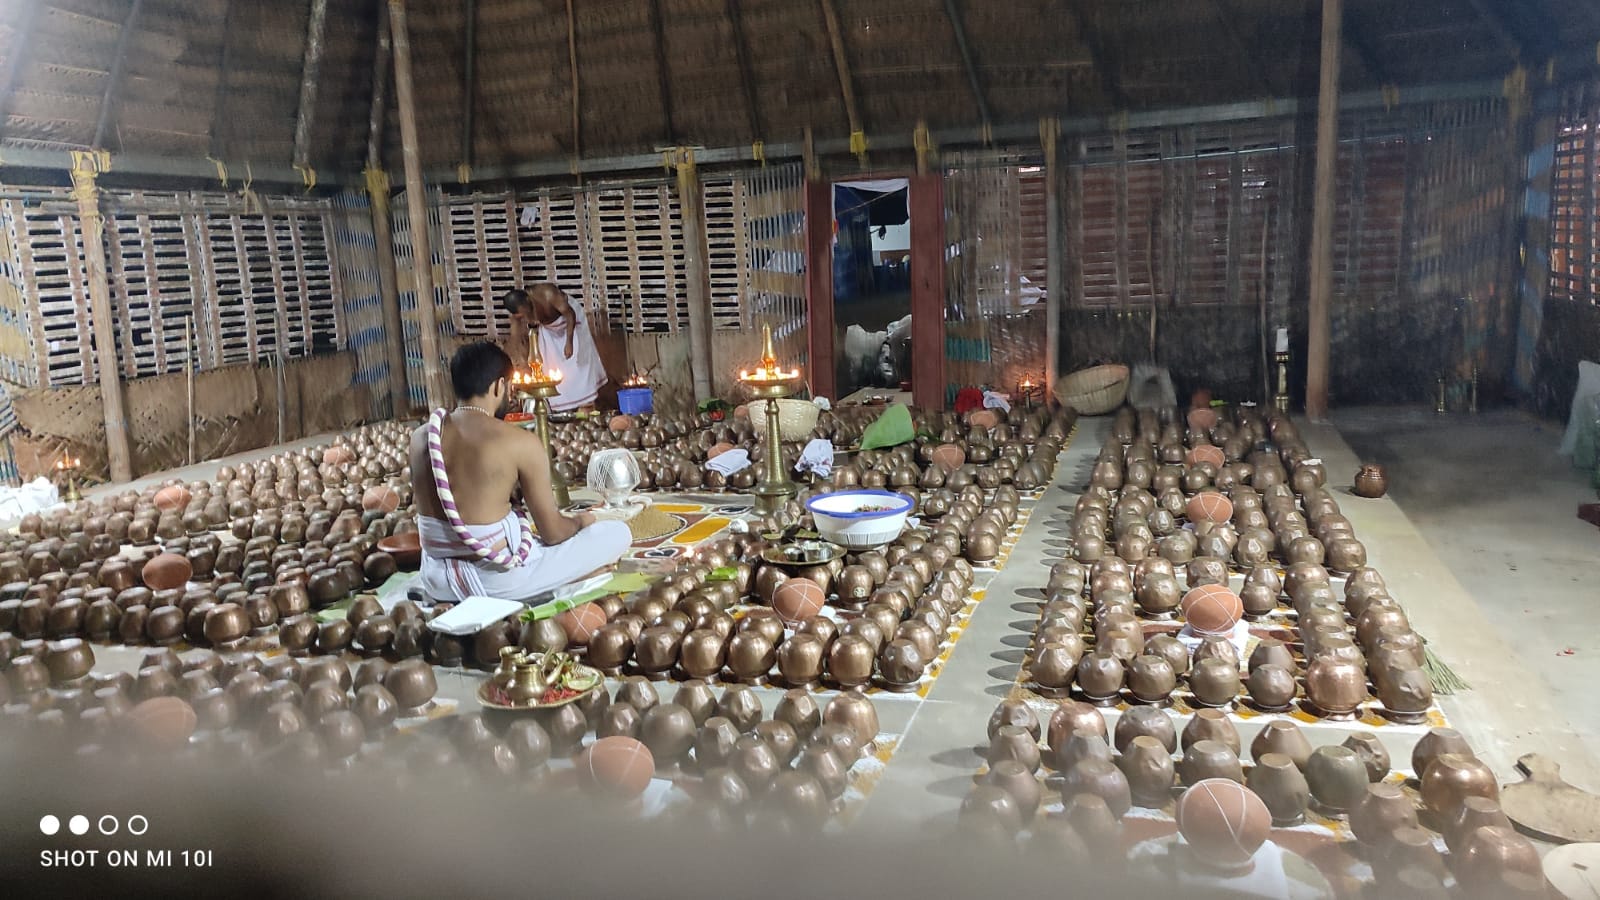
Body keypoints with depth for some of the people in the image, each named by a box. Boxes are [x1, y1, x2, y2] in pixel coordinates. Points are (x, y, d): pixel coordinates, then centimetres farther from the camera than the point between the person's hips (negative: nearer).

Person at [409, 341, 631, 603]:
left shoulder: (420, 437, 0)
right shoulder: (521, 442, -17)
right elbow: (552, 533, -10)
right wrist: (580, 521, 12)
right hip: (497, 581, -6)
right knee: (618, 533, 4)